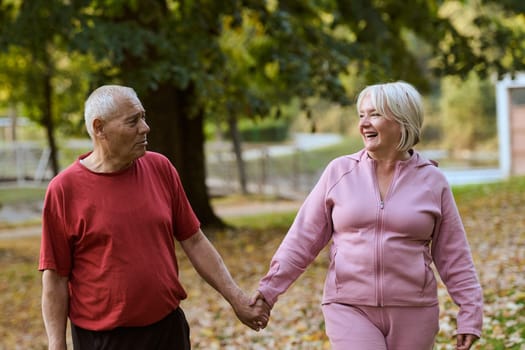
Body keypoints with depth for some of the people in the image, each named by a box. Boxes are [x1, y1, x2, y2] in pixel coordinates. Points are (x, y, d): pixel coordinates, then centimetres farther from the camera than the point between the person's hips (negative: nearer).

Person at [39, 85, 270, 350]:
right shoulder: (64, 189, -10)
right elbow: (55, 278, -8)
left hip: (169, 328, 4)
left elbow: (194, 241, 7)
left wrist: (236, 299, 5)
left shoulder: (160, 168, 1)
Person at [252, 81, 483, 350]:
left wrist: (470, 315, 2)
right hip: (349, 309, -1)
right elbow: (303, 238, 5)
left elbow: (454, 257, 5)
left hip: (413, 313, 1)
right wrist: (270, 287, 0)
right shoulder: (339, 172, 2)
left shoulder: (432, 181, 2)